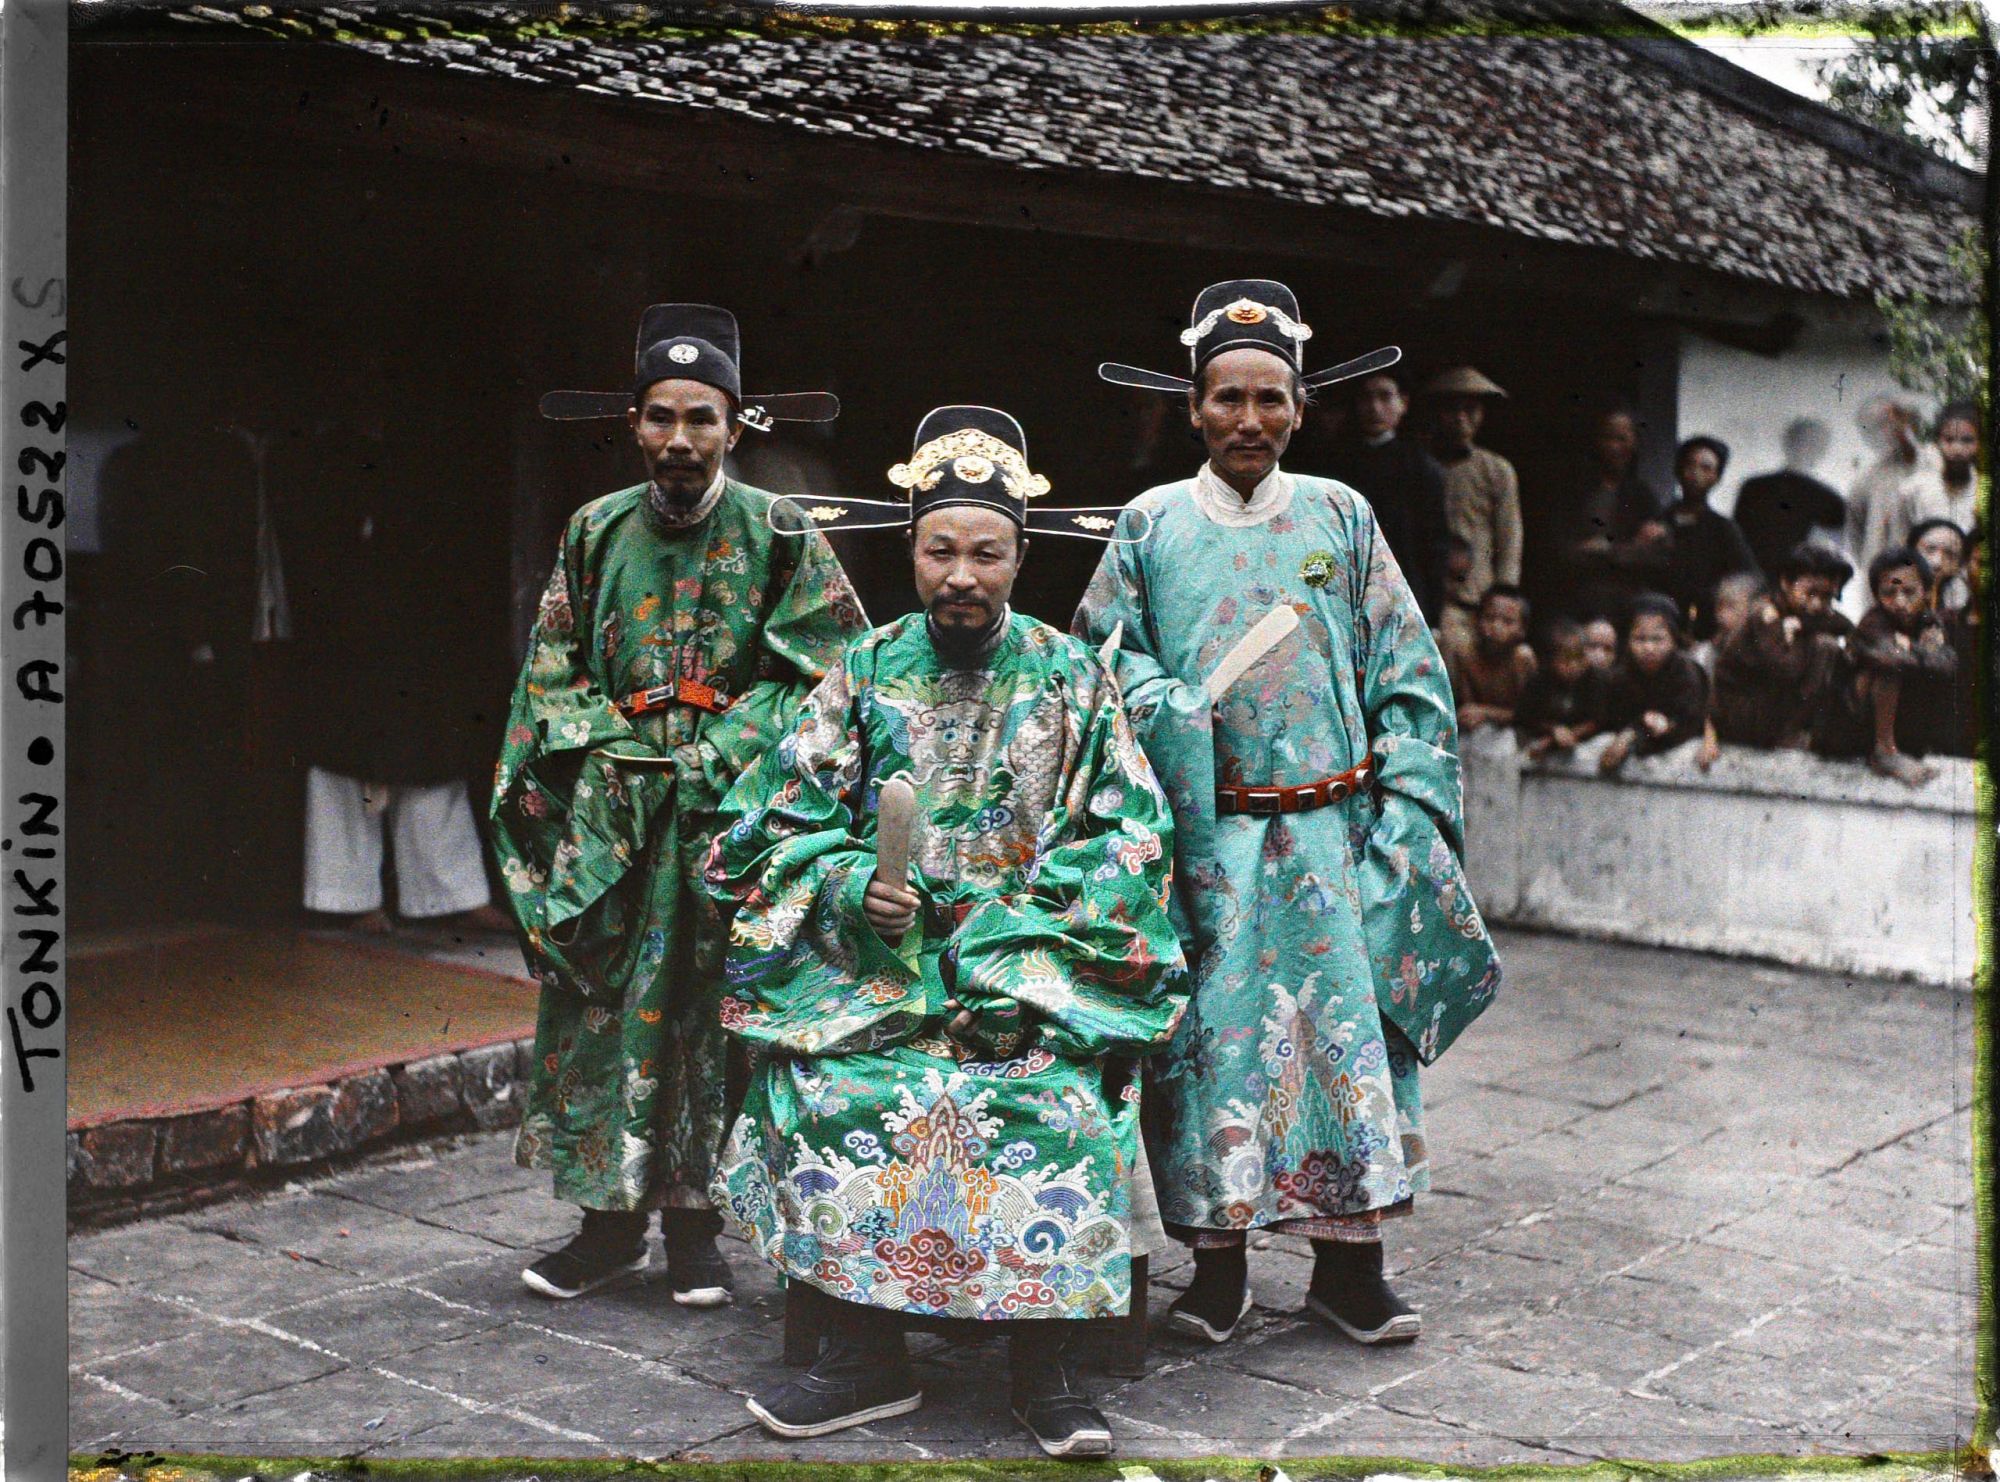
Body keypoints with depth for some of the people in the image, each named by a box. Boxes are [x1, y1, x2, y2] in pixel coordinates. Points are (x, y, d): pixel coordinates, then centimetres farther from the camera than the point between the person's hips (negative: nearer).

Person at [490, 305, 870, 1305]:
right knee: (599, 1000, 3)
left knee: (706, 1004, 1)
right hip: (609, 805, 3)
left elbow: (825, 671, -2)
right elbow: (554, 672, 12)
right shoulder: (597, 531, 9)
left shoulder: (777, 536, 1)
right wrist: (610, 747, -4)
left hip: (731, 804, -2)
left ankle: (694, 1222, 13)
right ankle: (612, 1219, 15)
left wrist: (717, 756, -11)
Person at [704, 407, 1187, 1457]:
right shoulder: (864, 673, 10)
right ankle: (867, 1354, -15)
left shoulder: (1070, 677, 6)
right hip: (878, 949, 2)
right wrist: (857, 887, -13)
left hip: (1037, 951, -1)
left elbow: (1129, 837, 3)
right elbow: (789, 821, 8)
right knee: (831, 1079, -27)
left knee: (1054, 1087, -30)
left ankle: (1045, 1364, -19)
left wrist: (1008, 920, -10)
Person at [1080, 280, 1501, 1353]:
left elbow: (1408, 678, 8)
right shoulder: (1153, 525, 6)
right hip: (1205, 839, -1)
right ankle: (1218, 1259, 15)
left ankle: (1349, 1263, 14)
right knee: (1212, 1036, 1)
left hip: (1332, 831, 1)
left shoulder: (1339, 517, 8)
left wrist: (1404, 815, -1)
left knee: (1349, 1033, 2)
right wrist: (1166, 712, -11)